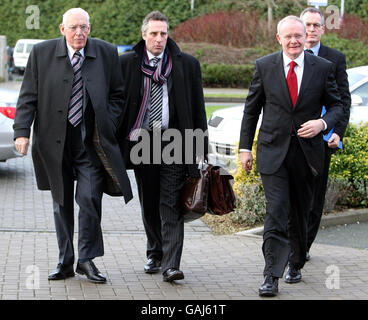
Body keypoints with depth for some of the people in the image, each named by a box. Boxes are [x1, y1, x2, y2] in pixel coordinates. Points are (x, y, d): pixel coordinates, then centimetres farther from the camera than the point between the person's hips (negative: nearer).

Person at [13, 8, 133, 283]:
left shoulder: (107, 53, 2)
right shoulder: (42, 53, 0)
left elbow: (117, 95, 9)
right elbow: (28, 96, 1)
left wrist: (109, 127, -3)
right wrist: (22, 131, -9)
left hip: (91, 143, -1)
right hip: (55, 142, 1)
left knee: (90, 199, -10)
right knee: (61, 203, 10)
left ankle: (87, 260, 6)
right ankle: (65, 263, 20)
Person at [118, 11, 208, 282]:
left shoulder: (187, 64, 4)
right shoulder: (127, 63, 5)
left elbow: (198, 107, 6)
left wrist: (200, 146, 2)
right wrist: (120, 144, 4)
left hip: (174, 142, -2)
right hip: (142, 142, 2)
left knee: (171, 204, -8)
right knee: (149, 205, 12)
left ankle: (171, 265, -11)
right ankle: (155, 254, 29)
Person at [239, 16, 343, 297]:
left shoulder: (323, 68, 1)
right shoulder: (264, 66, 1)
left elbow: (337, 106, 7)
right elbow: (252, 109, 6)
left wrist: (322, 123, -14)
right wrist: (245, 147, 3)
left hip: (306, 151, 1)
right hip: (273, 151, -1)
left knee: (300, 213, 13)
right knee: (276, 211, -10)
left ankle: (296, 264, 34)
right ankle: (271, 277, -10)